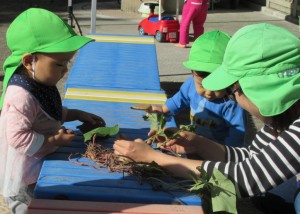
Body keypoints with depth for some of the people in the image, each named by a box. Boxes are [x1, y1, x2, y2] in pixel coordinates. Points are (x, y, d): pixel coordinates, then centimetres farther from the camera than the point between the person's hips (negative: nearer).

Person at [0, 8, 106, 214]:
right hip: (23, 181, -10)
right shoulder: (21, 96, -32)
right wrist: (56, 140, -25)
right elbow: (19, 139, -36)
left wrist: (77, 115, 9)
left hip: (38, 170, 10)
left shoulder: (40, 83, 0)